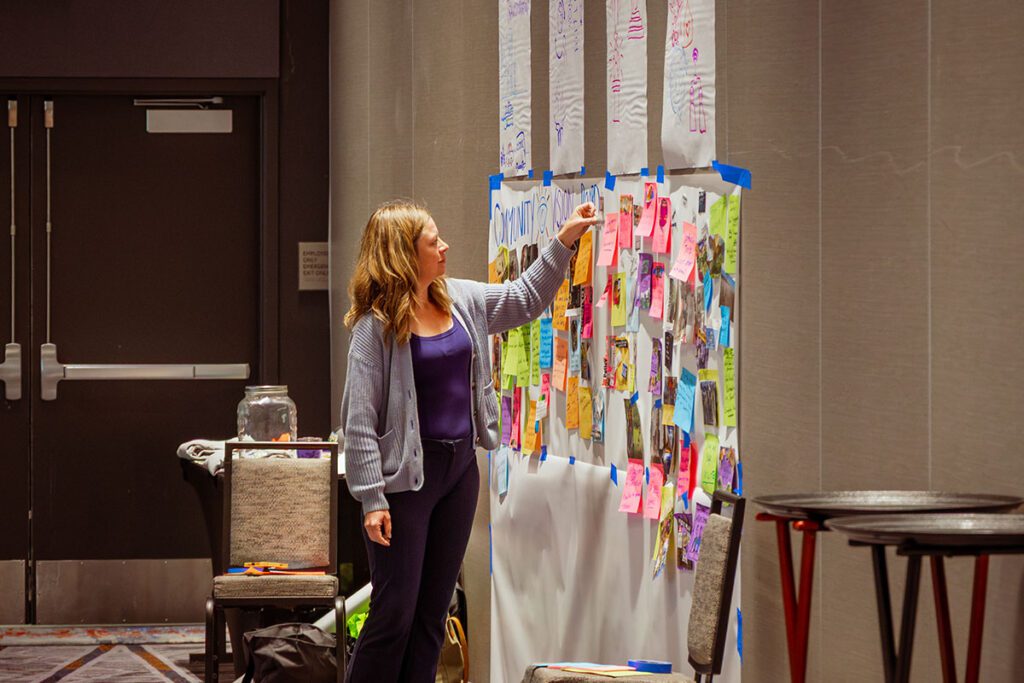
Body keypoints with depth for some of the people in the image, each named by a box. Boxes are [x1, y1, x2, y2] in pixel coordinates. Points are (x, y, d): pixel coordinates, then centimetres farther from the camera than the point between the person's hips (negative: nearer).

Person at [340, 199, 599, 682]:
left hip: (460, 469, 7)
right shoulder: (376, 324, -14)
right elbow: (360, 419, -15)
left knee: (434, 609, 10)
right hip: (407, 474, -7)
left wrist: (564, 242, 14)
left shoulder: (459, 299, 6)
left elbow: (525, 300, 23)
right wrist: (372, 499, -18)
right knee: (395, 611, -5)